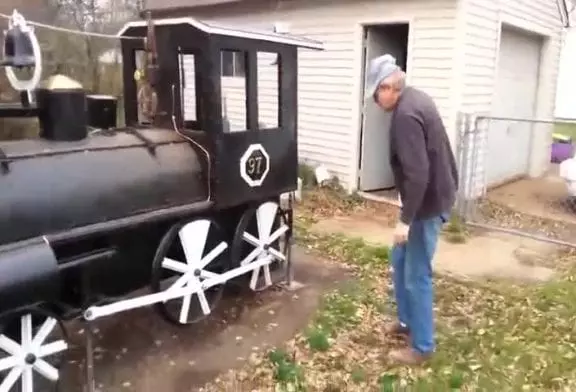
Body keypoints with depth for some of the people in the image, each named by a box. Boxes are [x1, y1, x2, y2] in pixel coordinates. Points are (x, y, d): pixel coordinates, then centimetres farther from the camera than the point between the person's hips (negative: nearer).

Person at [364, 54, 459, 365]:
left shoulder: (405, 115, -24)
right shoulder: (415, 100, 9)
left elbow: (417, 173, -29)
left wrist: (405, 219, -25)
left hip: (429, 204, -10)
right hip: (434, 194, 10)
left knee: (417, 275, -1)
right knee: (399, 259, 21)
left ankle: (422, 347, 13)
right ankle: (407, 320, 36)